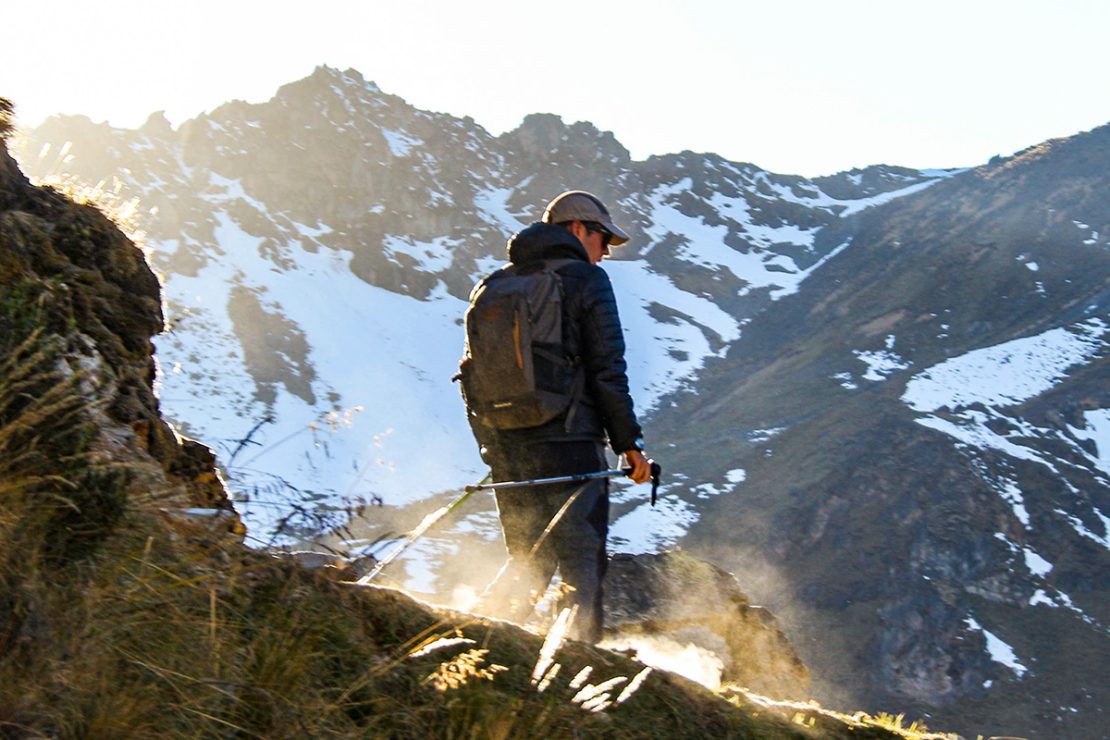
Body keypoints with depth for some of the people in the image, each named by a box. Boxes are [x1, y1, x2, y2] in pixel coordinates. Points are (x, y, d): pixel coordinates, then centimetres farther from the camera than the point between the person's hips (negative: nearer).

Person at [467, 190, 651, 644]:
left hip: (505, 447, 6)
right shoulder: (586, 279, -2)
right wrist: (629, 442, -3)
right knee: (582, 564, 0)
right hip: (568, 442, -6)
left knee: (529, 560, 18)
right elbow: (608, 371, -8)